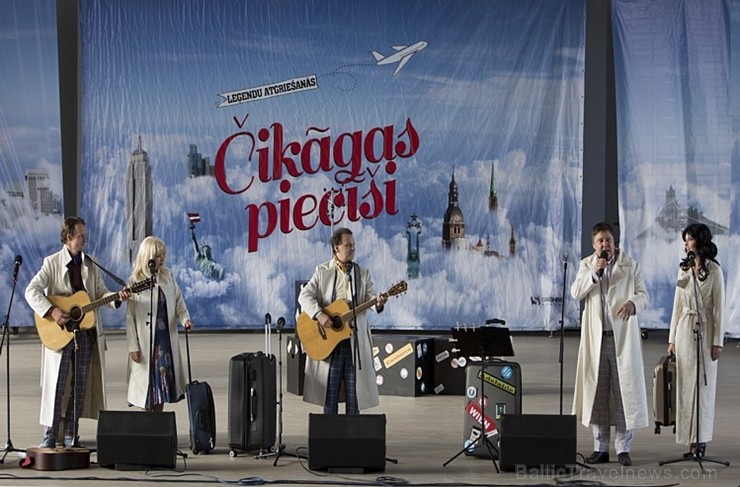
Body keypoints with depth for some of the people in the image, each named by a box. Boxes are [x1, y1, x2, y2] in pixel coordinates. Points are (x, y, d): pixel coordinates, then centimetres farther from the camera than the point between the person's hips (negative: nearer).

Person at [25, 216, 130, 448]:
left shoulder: (91, 265, 11)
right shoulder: (52, 263, -2)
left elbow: (101, 293, 10)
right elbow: (32, 291, -10)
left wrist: (116, 298, -10)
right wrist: (52, 311, -22)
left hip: (85, 331, 4)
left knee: (80, 386, 5)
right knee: (56, 384, -4)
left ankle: (71, 435, 13)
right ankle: (50, 435, 2)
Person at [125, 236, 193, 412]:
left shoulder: (168, 277, 6)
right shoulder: (134, 281, -7)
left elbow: (179, 302, 10)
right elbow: (130, 318, -6)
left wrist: (185, 318, -12)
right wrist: (133, 347, -9)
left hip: (166, 339, 4)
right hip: (146, 343, -4)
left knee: (163, 382, 7)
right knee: (148, 384, 0)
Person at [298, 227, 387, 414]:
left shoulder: (363, 274, 10)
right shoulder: (322, 272, 5)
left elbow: (369, 297, -1)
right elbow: (305, 295, -3)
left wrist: (378, 302, -25)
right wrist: (319, 315, -19)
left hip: (355, 340, 1)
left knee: (354, 390, 3)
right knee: (330, 389, 3)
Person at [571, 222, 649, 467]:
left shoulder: (630, 265, 7)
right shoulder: (586, 265, 12)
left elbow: (643, 294, 4)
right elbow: (576, 292, -1)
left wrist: (632, 303, -18)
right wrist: (595, 272, -12)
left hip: (622, 335, -2)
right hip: (596, 336, 2)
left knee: (625, 391, -4)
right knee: (596, 391, 2)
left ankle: (623, 448, 1)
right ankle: (600, 448, 8)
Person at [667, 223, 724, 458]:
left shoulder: (714, 270, -5)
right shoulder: (684, 269, 10)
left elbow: (718, 307, -6)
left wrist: (717, 341, -11)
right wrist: (672, 338, 11)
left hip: (704, 330, -5)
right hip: (684, 330, 5)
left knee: (703, 385, -2)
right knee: (685, 385, 3)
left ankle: (700, 441, 2)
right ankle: (690, 439, 7)